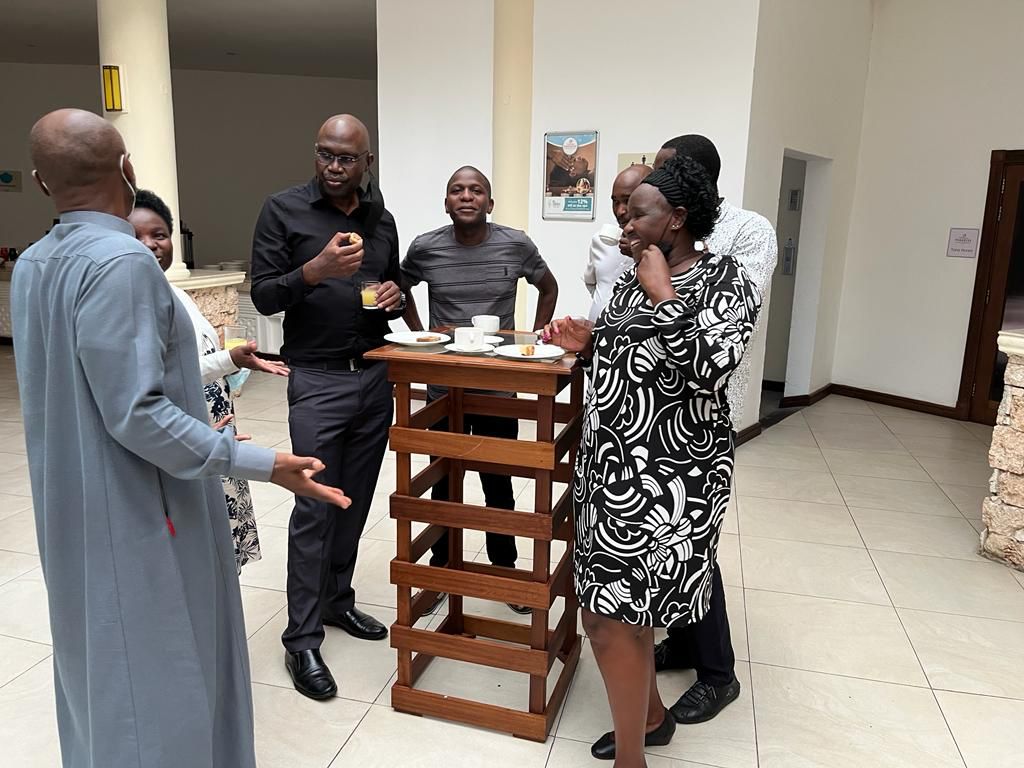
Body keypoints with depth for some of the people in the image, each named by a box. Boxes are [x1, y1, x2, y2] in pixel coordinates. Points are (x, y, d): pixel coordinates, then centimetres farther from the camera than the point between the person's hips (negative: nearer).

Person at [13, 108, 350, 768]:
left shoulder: (32, 266, 4)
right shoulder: (121, 262, -23)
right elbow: (138, 415, -26)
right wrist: (258, 462, -24)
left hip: (75, 508, 9)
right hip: (137, 515, -9)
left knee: (100, 664, 24)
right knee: (158, 675, 7)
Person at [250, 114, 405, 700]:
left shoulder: (381, 219, 11)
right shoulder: (283, 210, -3)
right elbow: (264, 296, -7)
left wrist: (397, 297, -2)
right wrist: (315, 270, -25)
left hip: (377, 375, 5)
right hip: (318, 380, -5)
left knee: (356, 500, 12)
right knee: (315, 508, -4)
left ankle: (338, 600, 30)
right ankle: (302, 640, 8)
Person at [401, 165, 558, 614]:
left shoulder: (517, 245, -6)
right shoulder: (424, 248, -4)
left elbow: (548, 287, 12)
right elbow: (401, 290, 15)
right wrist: (420, 336, 4)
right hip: (443, 388, 1)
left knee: (499, 483, 12)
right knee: (443, 483, 13)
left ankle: (505, 569, 30)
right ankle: (440, 569, 31)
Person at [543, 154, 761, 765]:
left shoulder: (726, 281, -10)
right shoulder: (635, 280, 11)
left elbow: (704, 368, -28)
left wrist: (663, 294, -20)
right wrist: (588, 343, 2)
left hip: (669, 473, -8)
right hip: (613, 461, 8)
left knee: (613, 613, -5)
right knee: (621, 604, 17)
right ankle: (651, 714, 41)